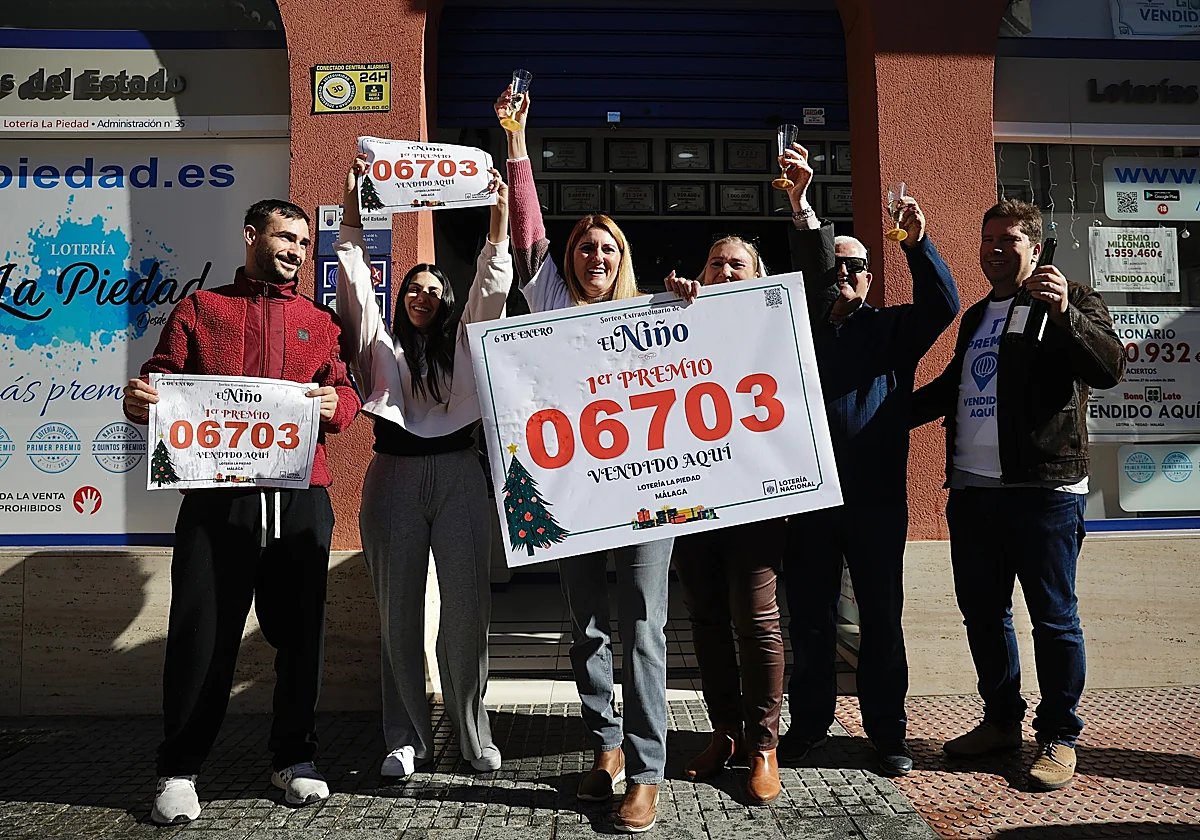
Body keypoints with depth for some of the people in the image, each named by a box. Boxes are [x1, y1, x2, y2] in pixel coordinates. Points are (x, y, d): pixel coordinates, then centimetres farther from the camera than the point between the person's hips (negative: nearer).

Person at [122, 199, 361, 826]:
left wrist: (334, 404, -10)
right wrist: (138, 401, -12)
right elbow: (161, 379, 10)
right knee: (201, 633, 1)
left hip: (301, 498, 2)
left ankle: (294, 759, 22)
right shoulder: (199, 310, 15)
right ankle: (179, 772, 18)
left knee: (299, 631, 5)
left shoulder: (318, 321, 19)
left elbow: (346, 390, 12)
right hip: (217, 497, -1)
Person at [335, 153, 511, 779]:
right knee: (398, 608, 3)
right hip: (393, 475, 1)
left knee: (467, 606, -2)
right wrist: (352, 212, -2)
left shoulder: (463, 341, 15)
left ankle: (473, 734, 12)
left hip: (458, 474, 0)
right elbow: (355, 281, 5)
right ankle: (407, 738, 14)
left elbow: (492, 288, 4)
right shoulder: (380, 344, 15)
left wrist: (498, 218, -3)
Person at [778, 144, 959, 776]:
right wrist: (800, 204, -23)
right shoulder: (800, 326, 10)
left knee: (880, 616, 8)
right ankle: (808, 722, 23)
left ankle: (887, 730, 21)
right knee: (808, 616, 9)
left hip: (877, 498, 0)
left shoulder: (892, 328, 11)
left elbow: (942, 304, -6)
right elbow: (794, 266, -7)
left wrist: (917, 245, -21)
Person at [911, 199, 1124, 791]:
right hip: (971, 490, 7)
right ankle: (1002, 722, 28)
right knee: (982, 613, 13)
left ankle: (1059, 738, 15)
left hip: (1042, 489, -7)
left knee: (1054, 618, 1)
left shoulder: (1071, 302, 1)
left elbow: (1110, 368, -15)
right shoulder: (976, 317, 21)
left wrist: (1064, 313, -28)